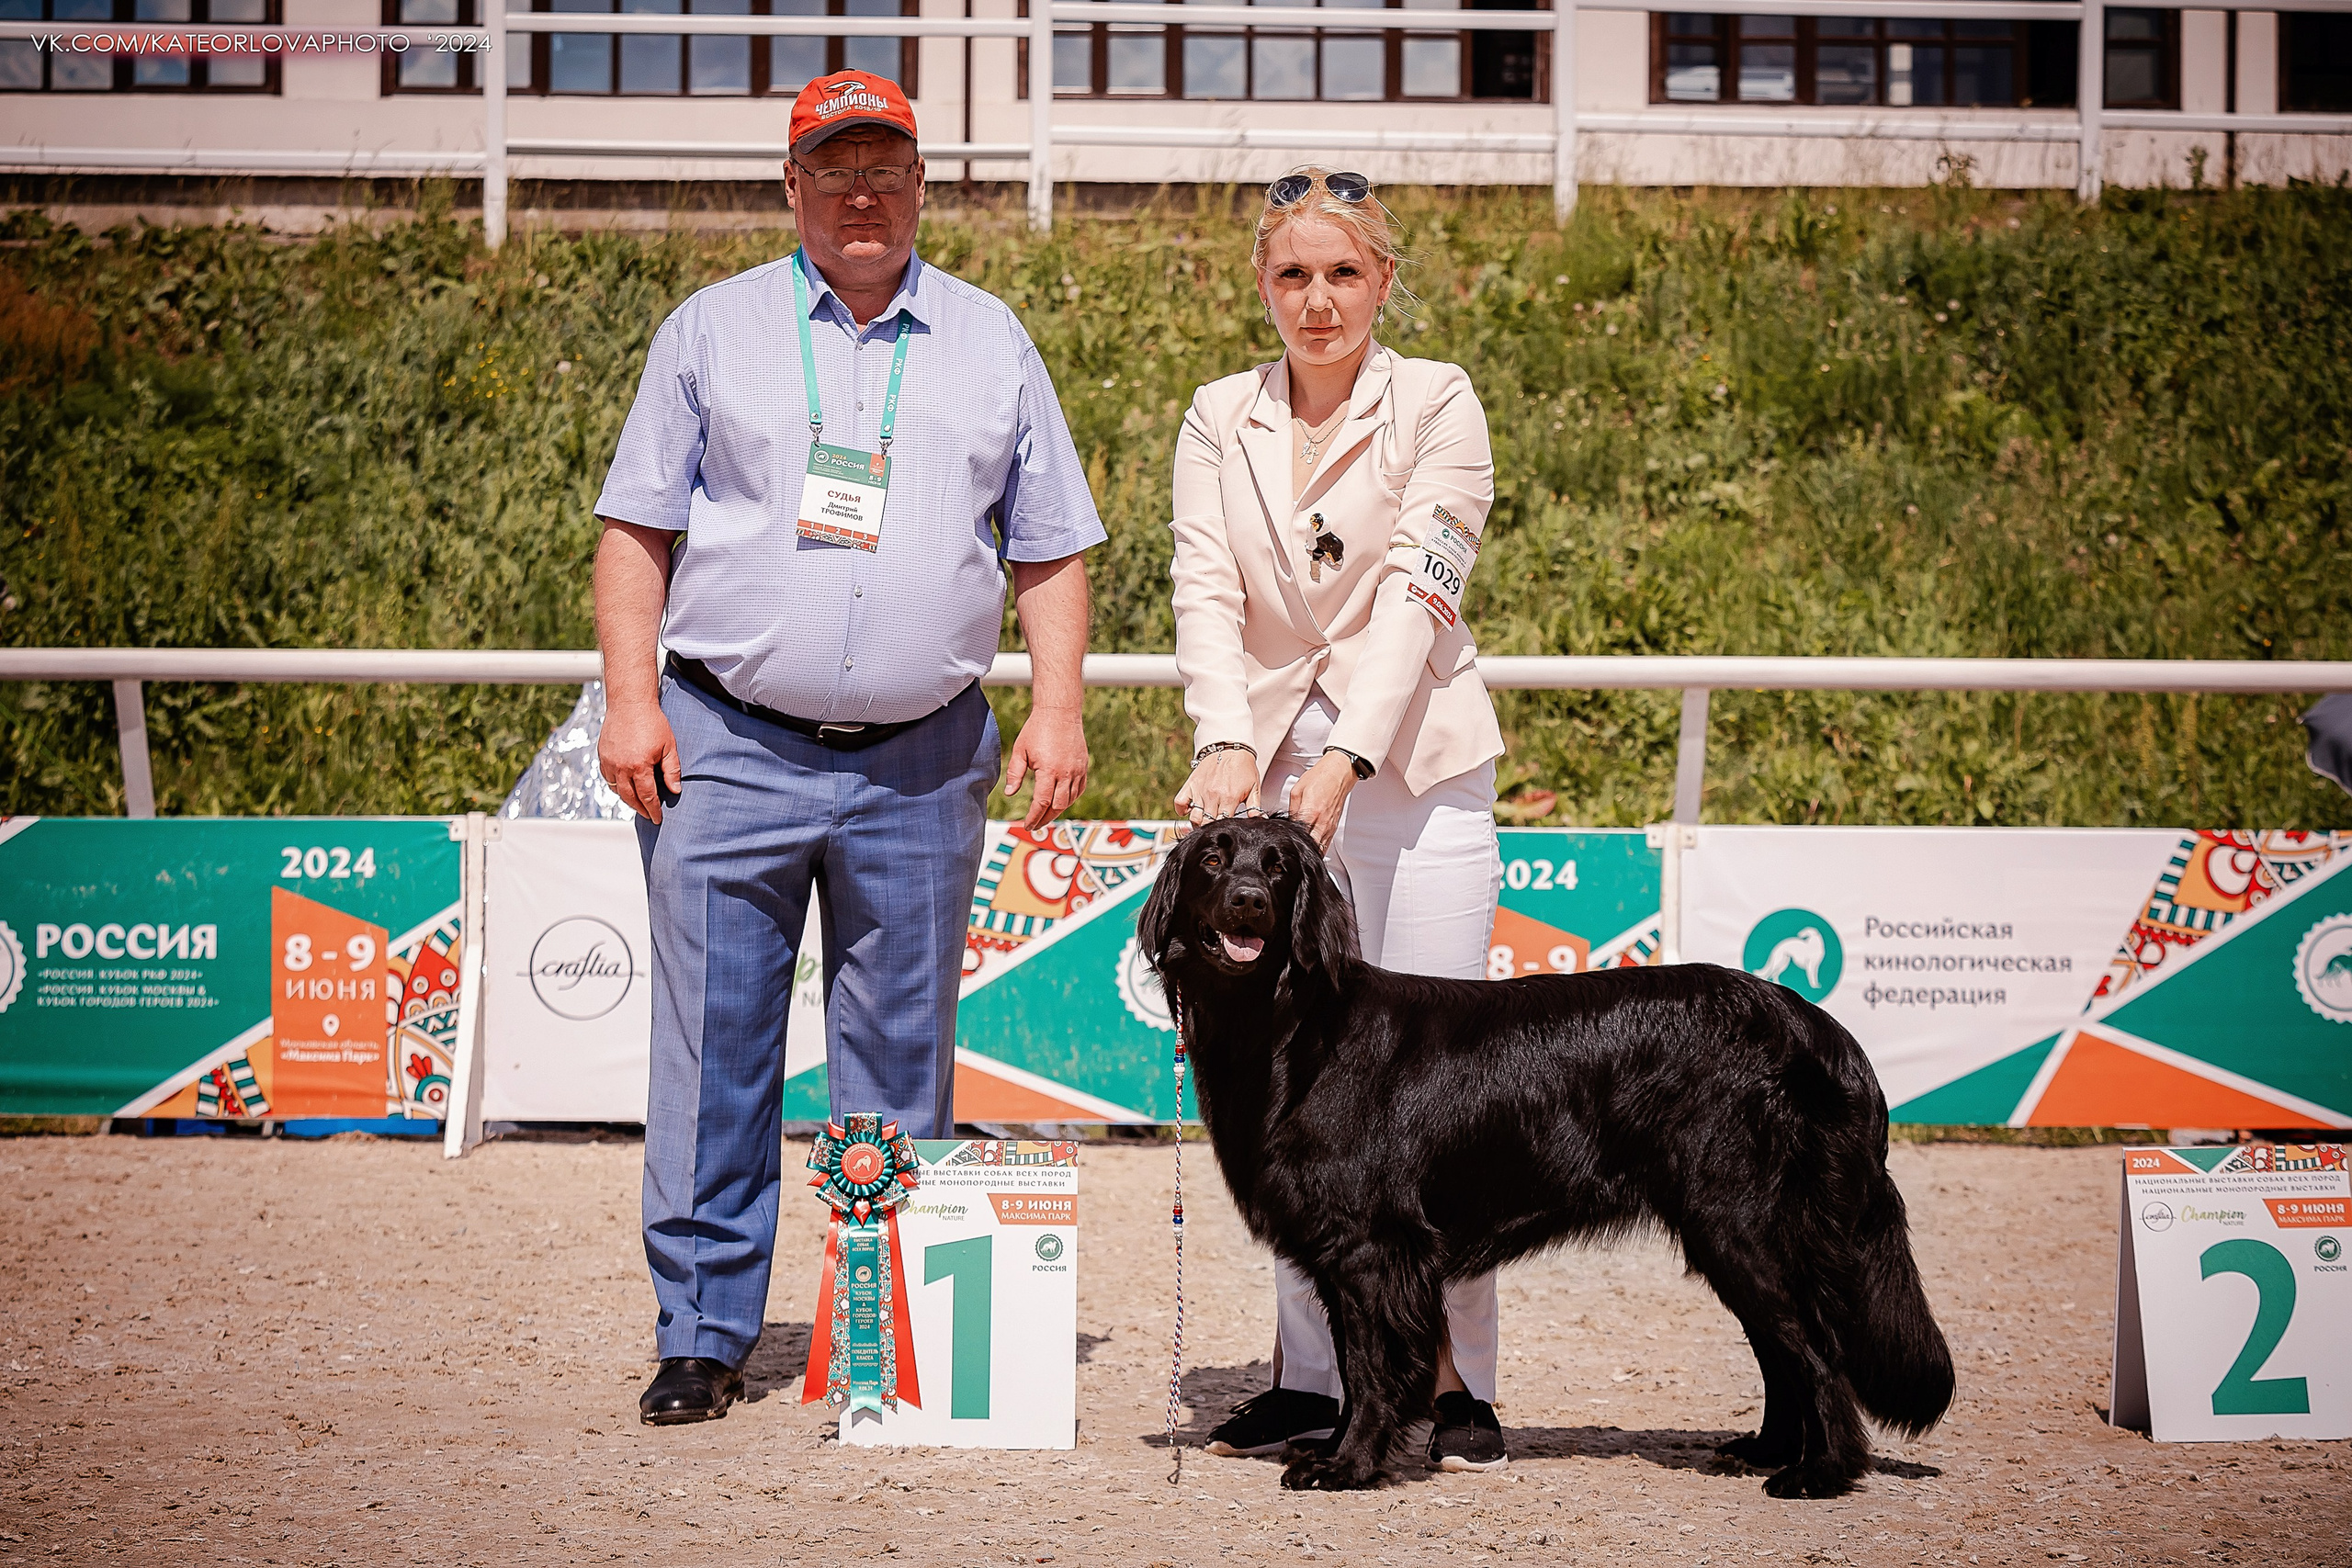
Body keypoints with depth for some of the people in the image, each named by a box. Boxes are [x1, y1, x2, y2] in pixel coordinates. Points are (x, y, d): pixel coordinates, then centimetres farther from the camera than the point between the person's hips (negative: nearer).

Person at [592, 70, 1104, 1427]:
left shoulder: (992, 345, 13)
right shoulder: (714, 330, 9)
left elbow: (1051, 550, 14)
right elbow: (639, 527, 6)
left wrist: (1060, 708, 1)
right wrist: (631, 696, -5)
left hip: (920, 761, 1)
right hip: (729, 745, -1)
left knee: (902, 1059, 6)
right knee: (713, 1050, -4)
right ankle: (704, 1335, 3)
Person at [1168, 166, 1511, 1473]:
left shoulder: (1438, 405, -1)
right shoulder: (1220, 421, 9)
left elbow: (1420, 589, -12)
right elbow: (1207, 592, -2)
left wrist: (1345, 755, -24)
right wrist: (1227, 740, -20)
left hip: (1415, 767, -3)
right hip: (1271, 766, 3)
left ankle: (1459, 1383, 2)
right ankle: (1315, 1377, 7)